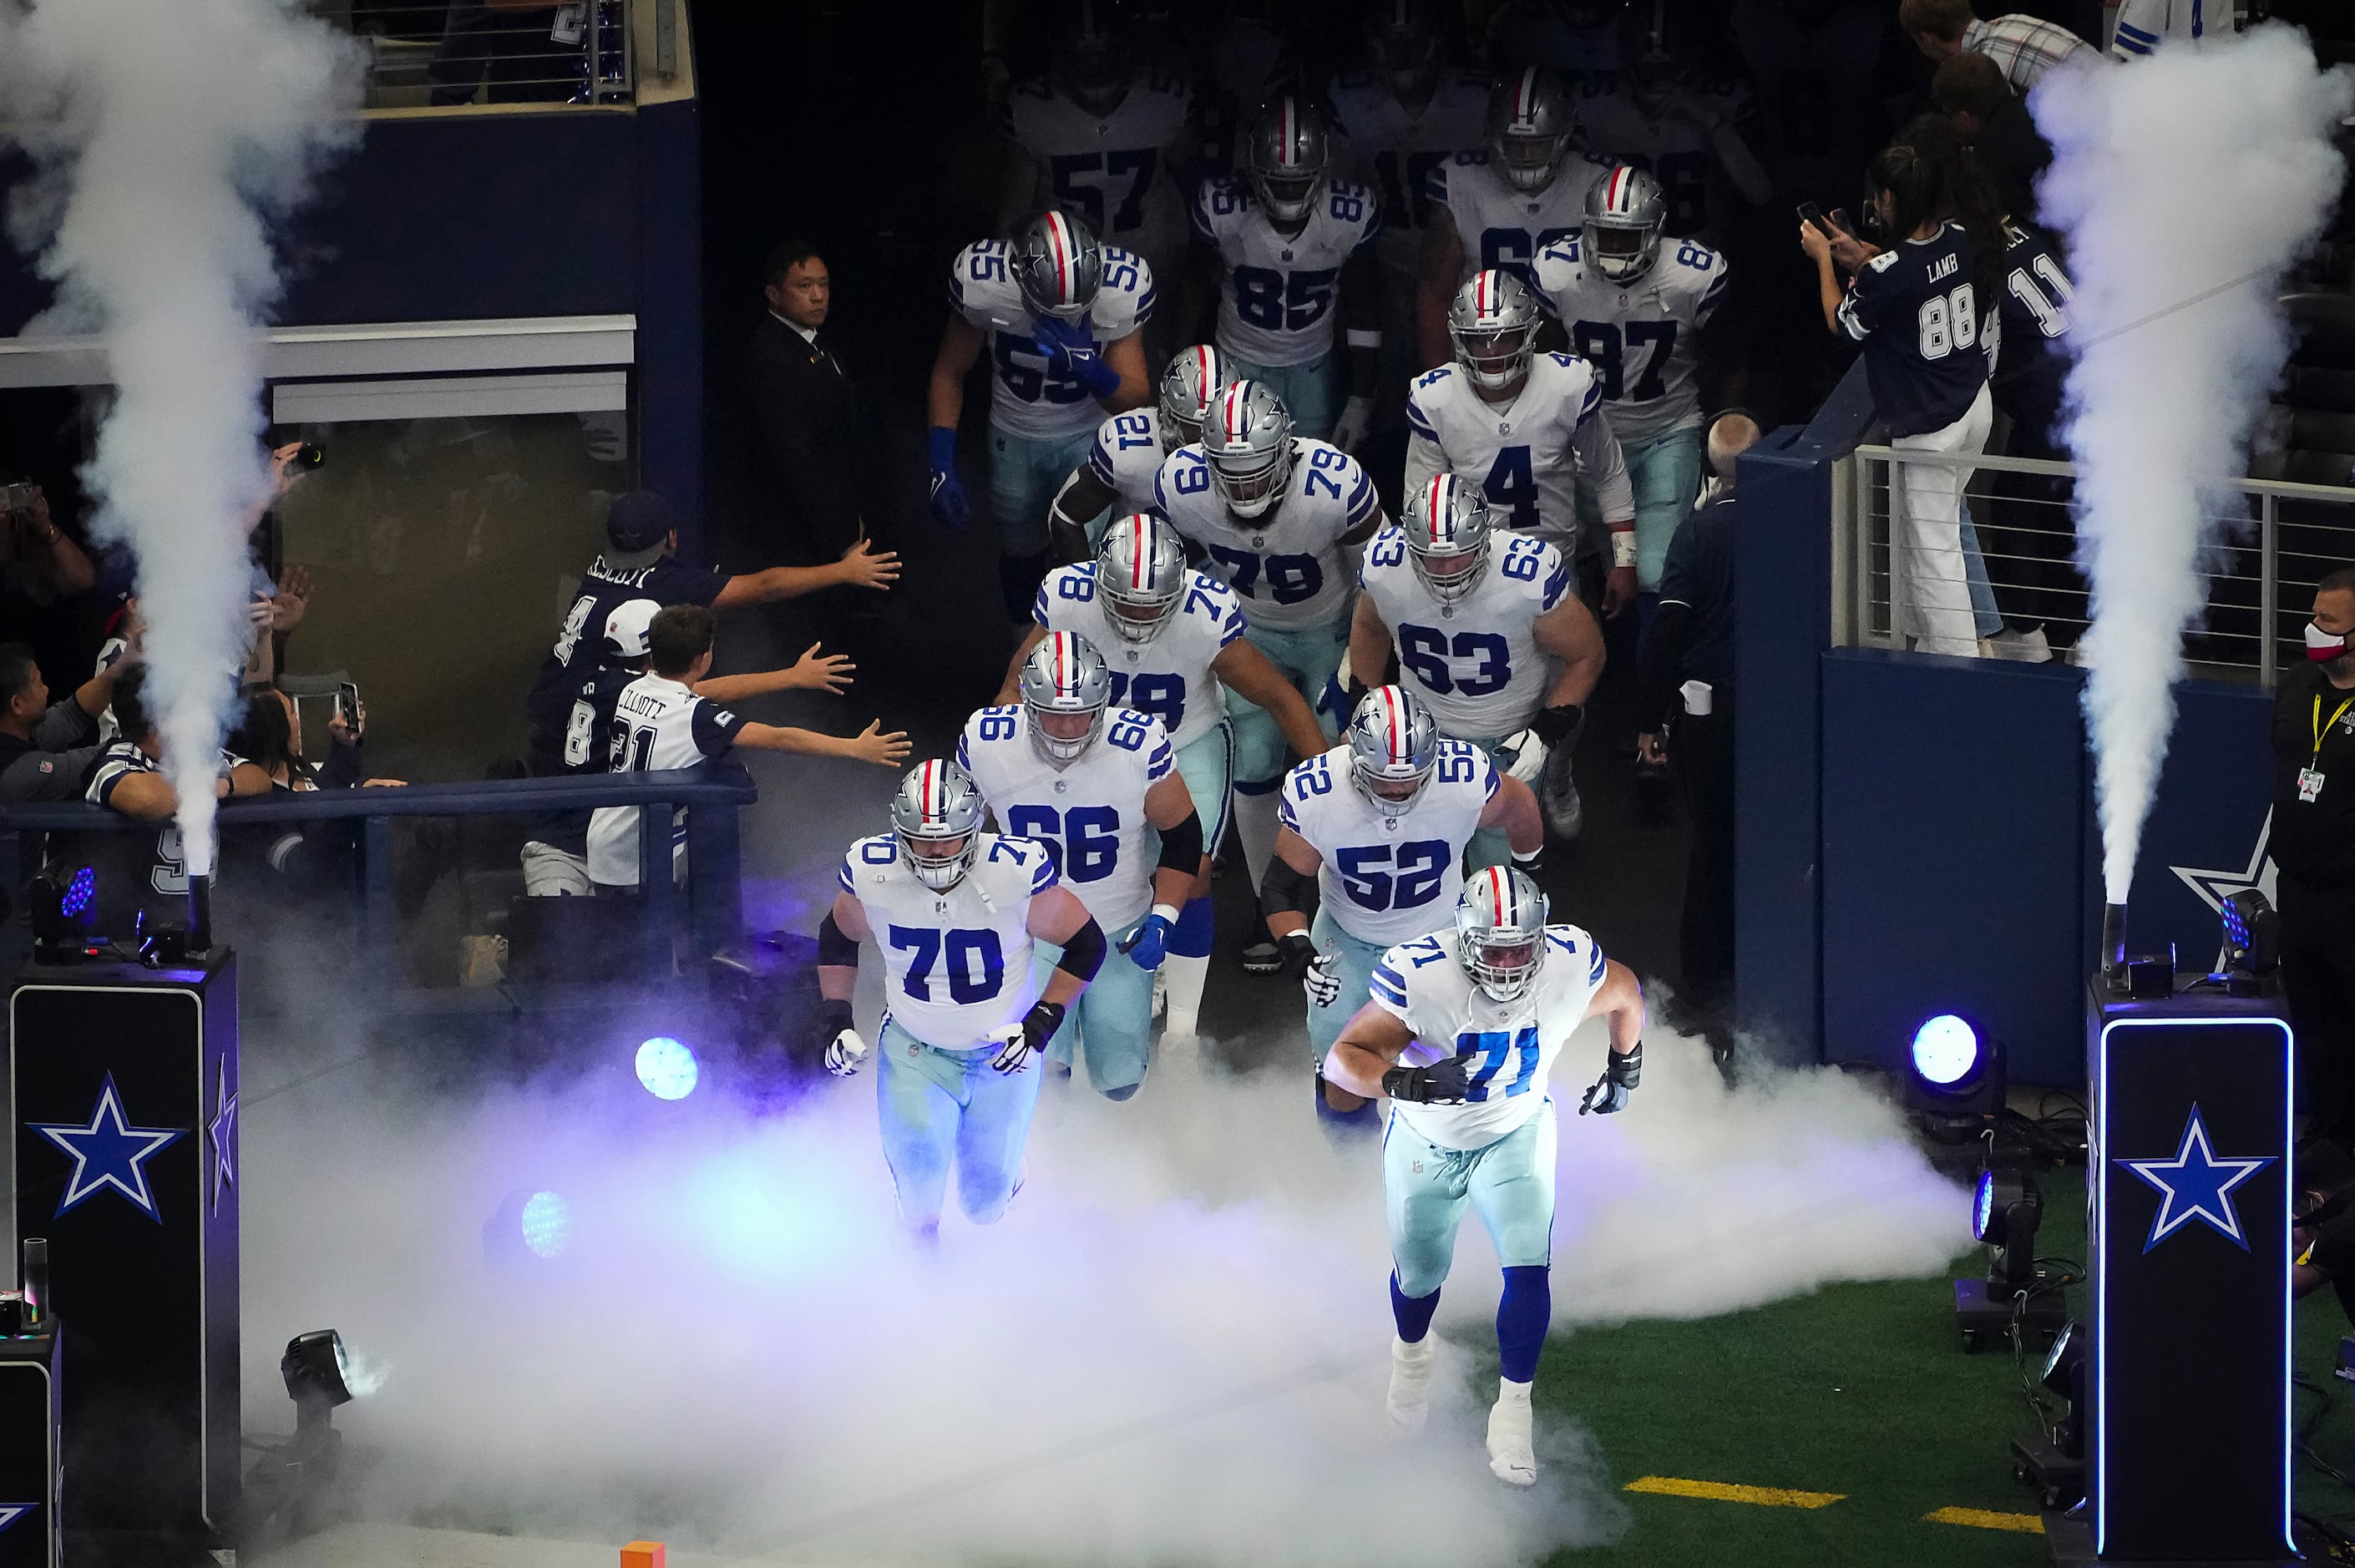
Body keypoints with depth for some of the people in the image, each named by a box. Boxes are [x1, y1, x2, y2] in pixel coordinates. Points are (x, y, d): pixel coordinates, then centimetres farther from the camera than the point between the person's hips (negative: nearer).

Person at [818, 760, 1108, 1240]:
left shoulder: (1016, 870, -26)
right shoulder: (873, 871, -19)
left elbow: (1086, 944, -10)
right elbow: (838, 939, 4)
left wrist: (1043, 1021, -17)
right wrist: (835, 1021, -1)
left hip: (1002, 1051, -1)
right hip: (913, 1047, 1)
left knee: (986, 1203, 6)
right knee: (918, 1163, -21)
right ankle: (921, 1231, 15)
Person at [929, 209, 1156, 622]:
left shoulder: (1123, 289, -30)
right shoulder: (982, 282, -29)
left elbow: (1135, 400, -22)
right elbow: (950, 372, -10)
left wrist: (1089, 367, -42)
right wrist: (941, 462, -17)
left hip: (1089, 433, -1)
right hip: (1014, 436, 1)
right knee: (1020, 550, 17)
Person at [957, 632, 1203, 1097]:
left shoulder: (1139, 744, -22)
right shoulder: (985, 743, -19)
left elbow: (1182, 834, -7)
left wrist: (1163, 918, -13)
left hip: (1120, 932, 0)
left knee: (1119, 1081, 3)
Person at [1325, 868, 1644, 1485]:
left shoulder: (1573, 964, -27)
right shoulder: (1419, 975, -36)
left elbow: (1625, 995, -3)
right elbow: (1343, 1058, -34)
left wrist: (1625, 1068, 11)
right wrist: (1403, 1080, -53)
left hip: (1516, 1134, 1)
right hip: (1427, 1141, 0)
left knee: (1528, 1269, -16)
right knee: (1419, 1274, 20)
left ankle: (1512, 1412, 3)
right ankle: (1411, 1354, 55)